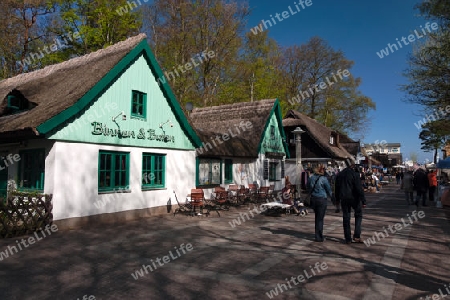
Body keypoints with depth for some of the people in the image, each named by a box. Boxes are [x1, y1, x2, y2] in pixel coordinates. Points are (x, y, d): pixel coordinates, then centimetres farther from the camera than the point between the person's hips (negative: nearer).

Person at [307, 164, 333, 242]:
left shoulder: (311, 178, 2)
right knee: (320, 218, 2)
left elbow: (308, 189, 12)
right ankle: (319, 237, 7)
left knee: (317, 217, 19)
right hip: (322, 199, -5)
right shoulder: (323, 179, -12)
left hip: (313, 199, 5)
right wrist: (331, 196, 16)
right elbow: (329, 189, -2)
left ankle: (317, 235, 27)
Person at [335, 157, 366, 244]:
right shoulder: (354, 174, -11)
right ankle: (356, 236, 4)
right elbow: (359, 189, -15)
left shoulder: (339, 175, 7)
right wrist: (363, 201, -13)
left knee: (346, 217, 8)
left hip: (344, 199, 4)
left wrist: (337, 199, 20)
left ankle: (348, 239, 11)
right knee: (358, 215, 13)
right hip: (354, 198, -4)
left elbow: (337, 188, 13)